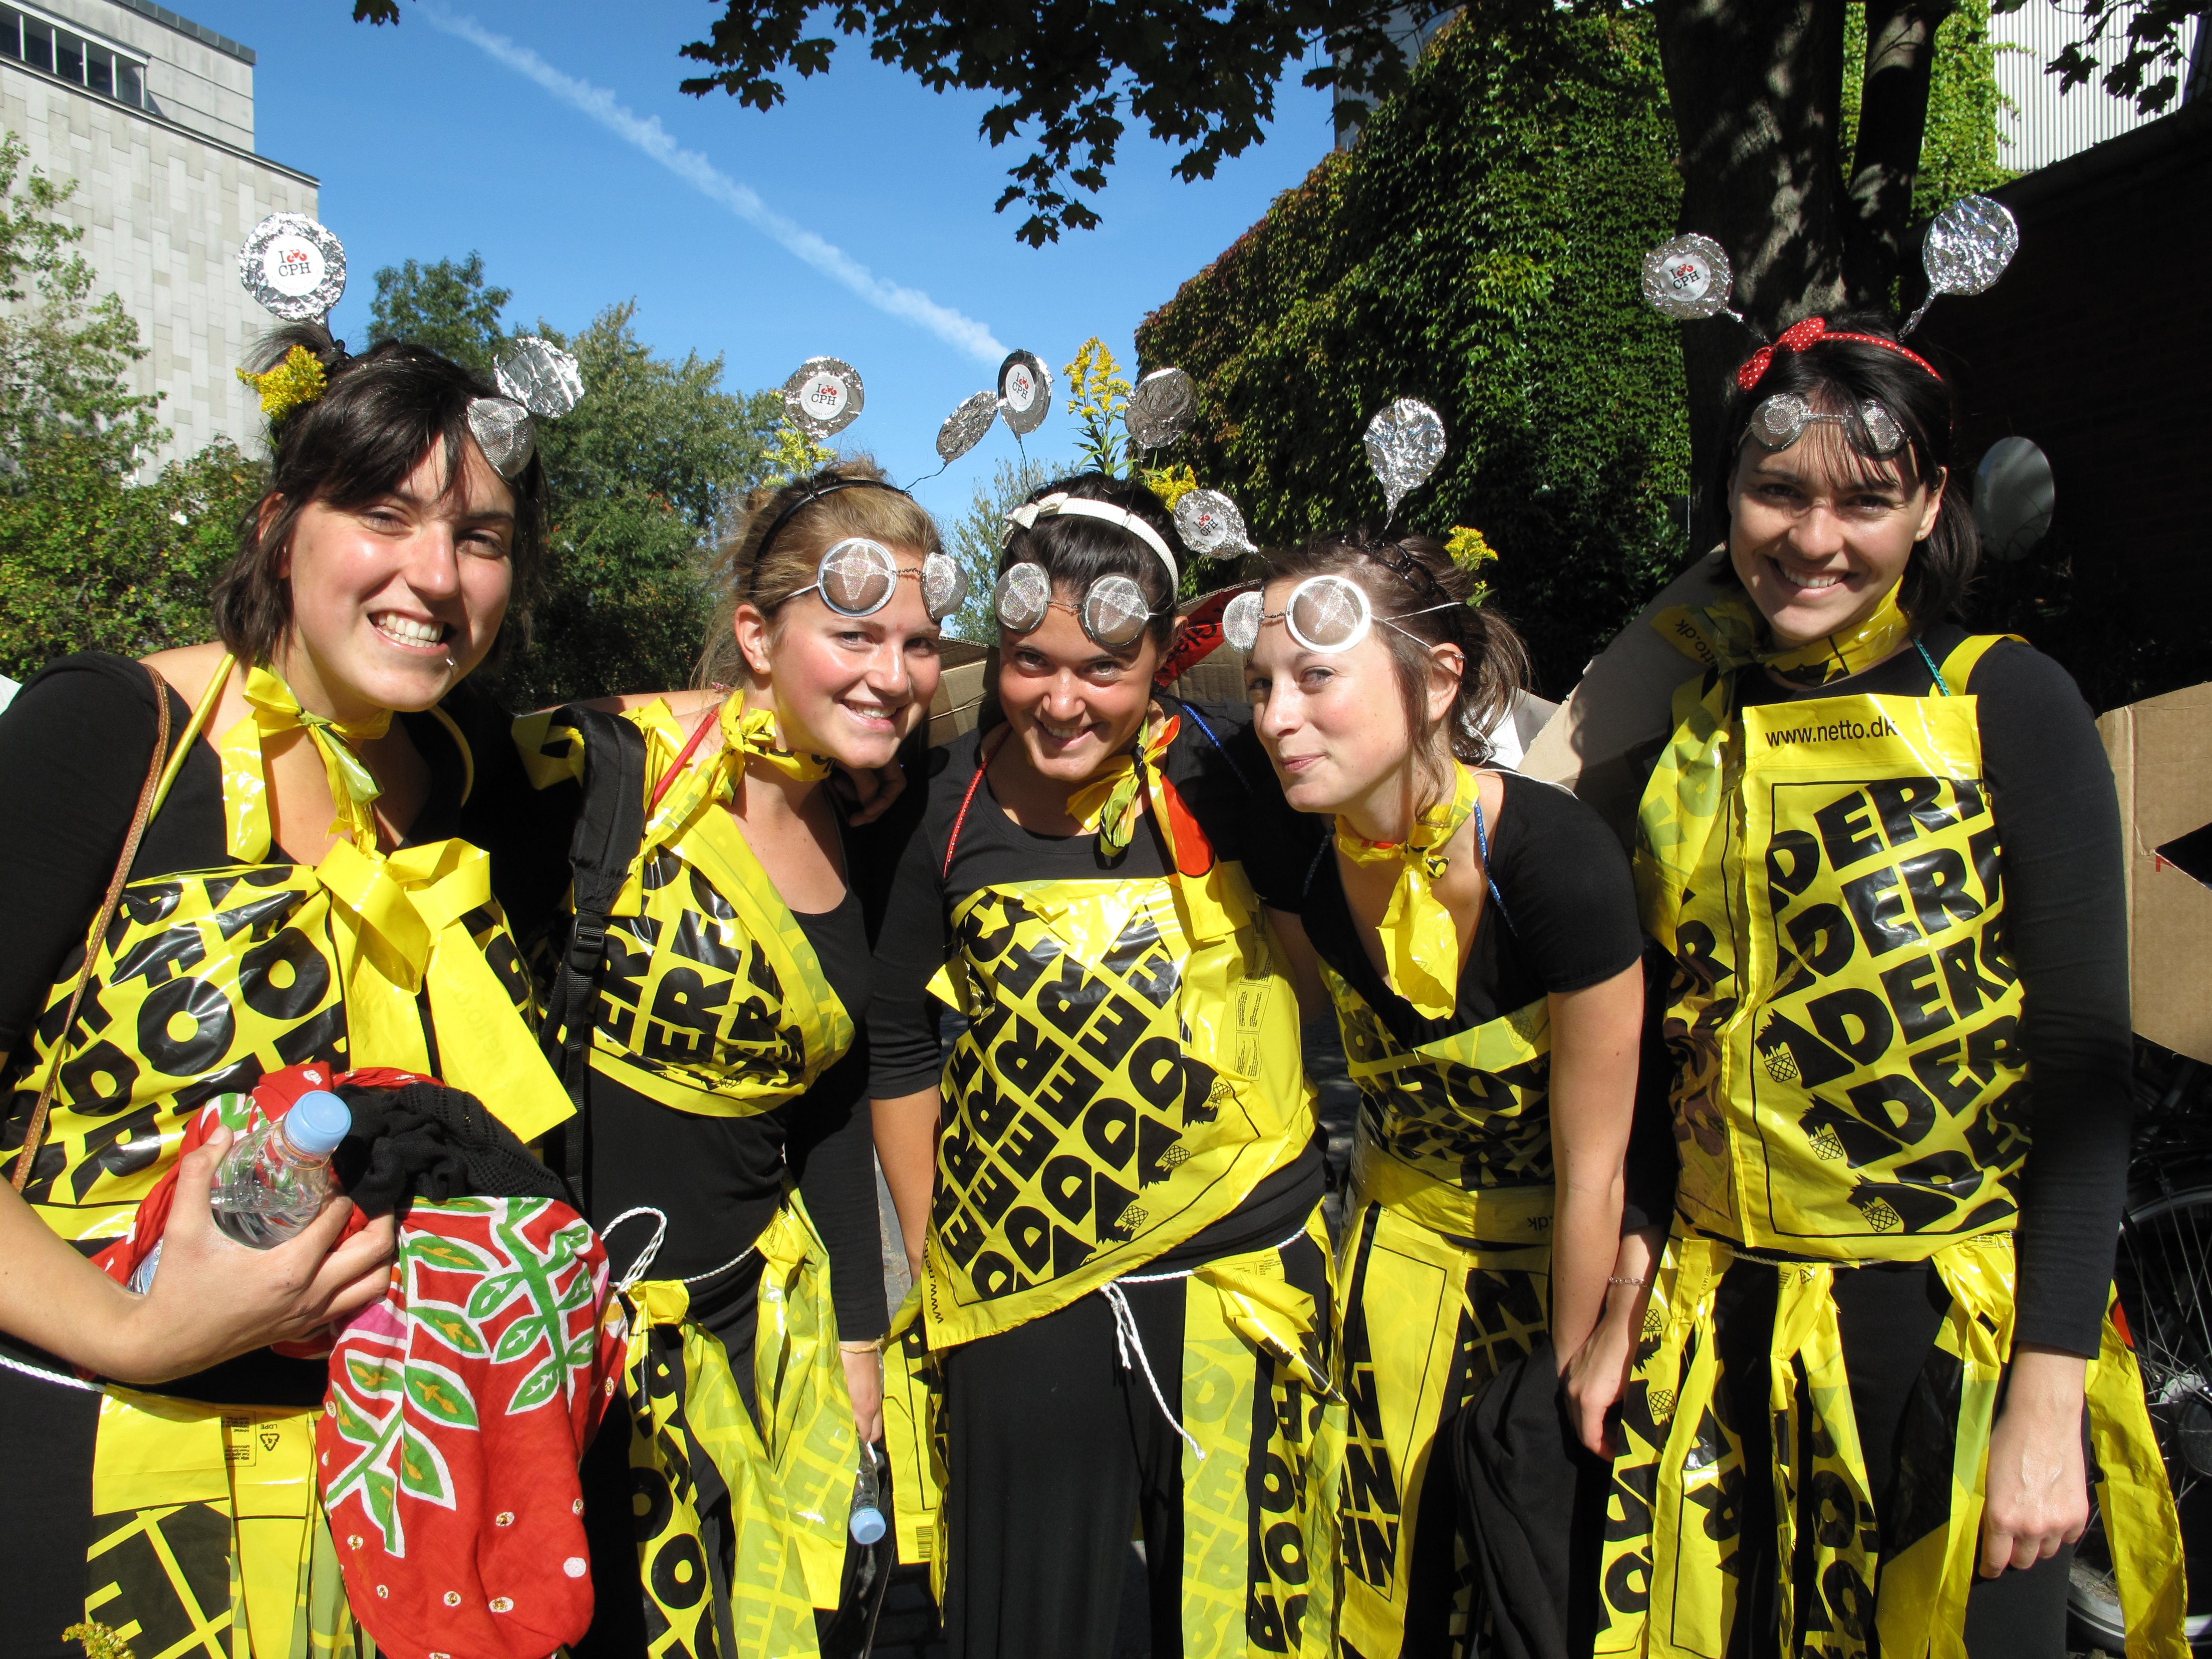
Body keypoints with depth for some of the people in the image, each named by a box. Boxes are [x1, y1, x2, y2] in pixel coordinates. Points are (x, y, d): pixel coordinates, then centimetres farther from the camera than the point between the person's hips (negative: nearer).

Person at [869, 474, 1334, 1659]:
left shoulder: (1227, 776, -9)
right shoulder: (956, 807, -3)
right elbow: (899, 1040, 8)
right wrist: (928, 1249, 9)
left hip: (1231, 1276, -1)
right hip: (1016, 1286, 2)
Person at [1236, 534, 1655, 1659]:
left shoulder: (1557, 861, -31)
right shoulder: (1300, 853, -17)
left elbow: (1591, 1172, -19)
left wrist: (1572, 1375, -8)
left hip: (1579, 1249, -4)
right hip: (1406, 1232, 4)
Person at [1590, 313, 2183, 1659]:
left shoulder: (2005, 703, -7)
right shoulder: (1684, 717, 4)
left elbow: (2083, 1054, -10)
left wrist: (2049, 1395, -15)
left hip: (1958, 1326, -3)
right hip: (1728, 1323, 4)